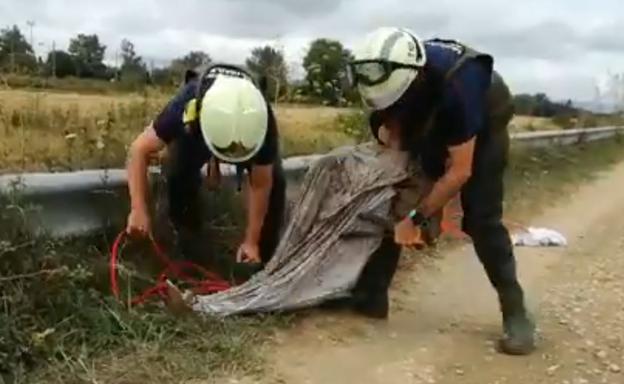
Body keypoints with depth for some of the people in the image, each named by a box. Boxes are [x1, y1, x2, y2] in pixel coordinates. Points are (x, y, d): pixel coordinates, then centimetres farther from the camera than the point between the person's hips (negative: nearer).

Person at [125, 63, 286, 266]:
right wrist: (139, 210, -42)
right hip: (193, 132, 0)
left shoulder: (263, 123, -42)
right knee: (177, 174, -24)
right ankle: (188, 240, 4)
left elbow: (260, 184, -31)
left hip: (247, 128, 0)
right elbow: (139, 150, -34)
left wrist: (252, 241, -26)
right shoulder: (185, 107, -45)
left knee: (275, 181, -20)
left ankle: (264, 258, -1)